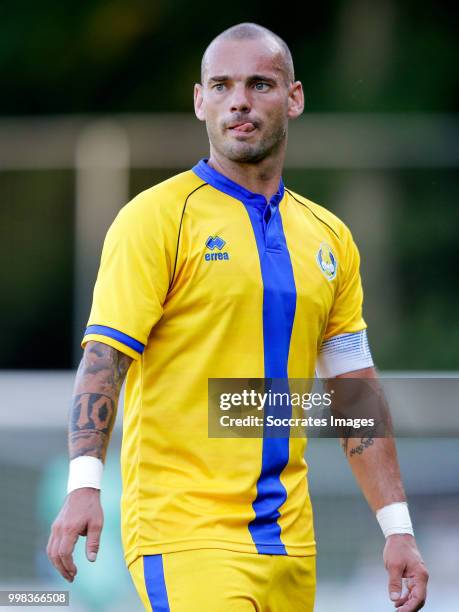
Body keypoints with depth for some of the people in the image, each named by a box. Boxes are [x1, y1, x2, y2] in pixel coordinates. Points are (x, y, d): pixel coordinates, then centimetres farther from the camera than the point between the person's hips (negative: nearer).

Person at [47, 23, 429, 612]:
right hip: (183, 531, -6)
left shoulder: (329, 237, 14)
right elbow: (105, 355, -10)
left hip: (289, 541, 6)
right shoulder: (157, 216, -3)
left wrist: (397, 528, 10)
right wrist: (84, 483, -24)